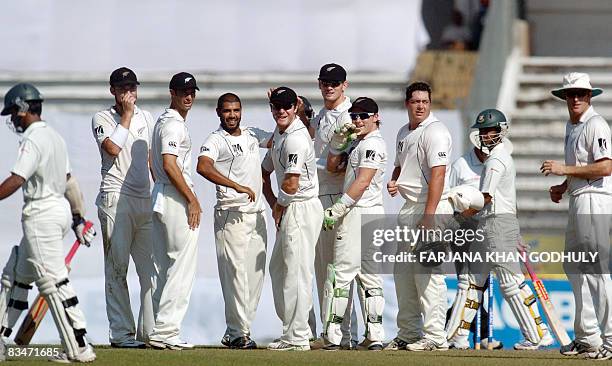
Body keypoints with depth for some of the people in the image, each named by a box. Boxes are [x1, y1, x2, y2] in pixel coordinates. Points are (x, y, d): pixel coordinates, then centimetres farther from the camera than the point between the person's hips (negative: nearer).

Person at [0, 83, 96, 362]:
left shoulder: (33, 140, -15)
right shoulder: (54, 137, 15)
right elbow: (69, 180, 19)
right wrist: (79, 218, 24)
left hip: (42, 213, -10)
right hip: (60, 209, 10)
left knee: (53, 282, -9)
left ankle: (78, 349, -9)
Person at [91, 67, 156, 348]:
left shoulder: (146, 118, 17)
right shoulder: (102, 119, 1)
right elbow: (113, 148, -16)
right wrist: (126, 115, -10)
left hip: (146, 199, 5)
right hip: (116, 198, -5)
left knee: (152, 268, 1)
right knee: (117, 267, -4)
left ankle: (149, 331, 4)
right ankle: (121, 333, -4)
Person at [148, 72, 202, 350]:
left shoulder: (164, 121, 19)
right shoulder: (173, 124, -12)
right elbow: (170, 165, -21)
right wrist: (192, 200, -19)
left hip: (162, 199, 11)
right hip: (177, 200, -11)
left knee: (166, 268, 12)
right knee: (183, 265, -9)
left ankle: (160, 330, 13)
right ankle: (165, 330, -12)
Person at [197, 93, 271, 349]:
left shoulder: (252, 135, 14)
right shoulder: (216, 140, -6)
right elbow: (203, 166, -25)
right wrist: (236, 186, -33)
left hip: (256, 213, 7)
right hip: (231, 213, -7)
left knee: (256, 273, 6)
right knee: (235, 271, -12)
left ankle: (236, 332, 11)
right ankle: (238, 332, -11)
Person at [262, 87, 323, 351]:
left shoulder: (296, 138, -18)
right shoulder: (279, 134, 14)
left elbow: (291, 184, -22)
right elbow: (265, 170, 26)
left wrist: (278, 207, -4)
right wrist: (274, 205, 15)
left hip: (302, 208, -11)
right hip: (288, 211, 11)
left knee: (296, 272, -9)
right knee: (278, 268, 17)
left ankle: (297, 337, -7)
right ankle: (297, 330, 23)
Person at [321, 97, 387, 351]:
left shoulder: (373, 144, -12)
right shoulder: (357, 143, 19)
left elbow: (363, 182, -20)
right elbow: (333, 167, 21)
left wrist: (338, 209, -21)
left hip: (359, 214, -10)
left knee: (341, 272, -9)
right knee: (369, 274, 8)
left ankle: (333, 336, -10)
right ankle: (375, 336, 6)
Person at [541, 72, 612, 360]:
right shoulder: (571, 126, 18)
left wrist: (565, 169, -19)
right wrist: (563, 187, 12)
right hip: (577, 200, 10)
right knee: (575, 267, 12)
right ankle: (586, 337, 17)